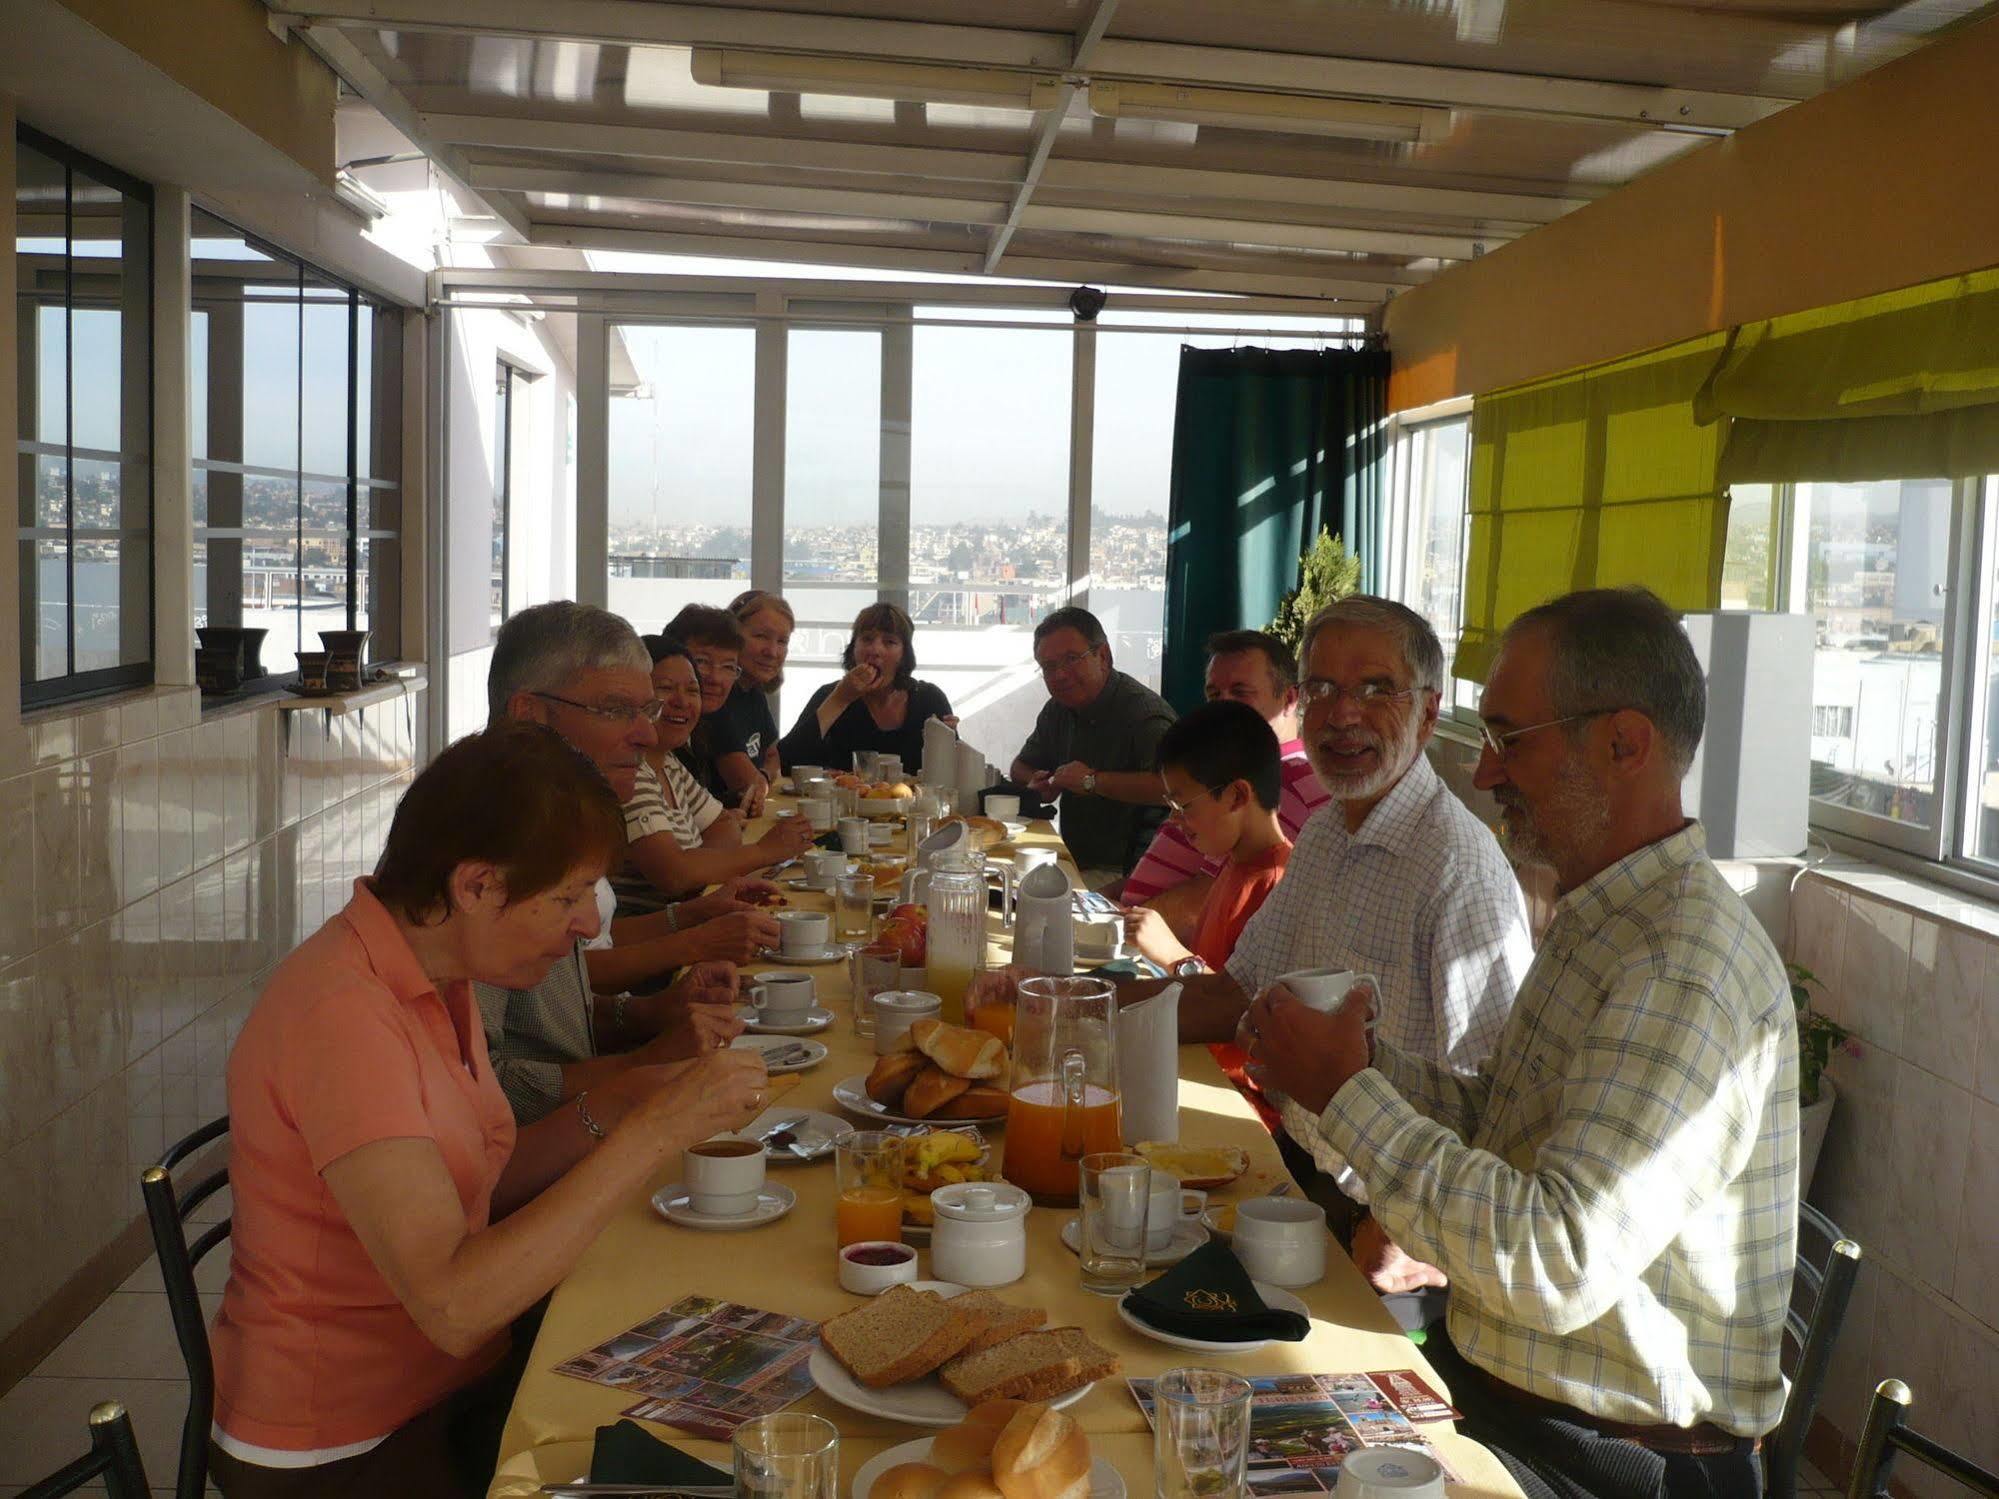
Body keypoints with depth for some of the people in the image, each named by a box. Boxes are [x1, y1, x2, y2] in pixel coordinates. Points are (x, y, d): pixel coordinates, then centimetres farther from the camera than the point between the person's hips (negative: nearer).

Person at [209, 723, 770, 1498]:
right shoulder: (343, 1016, -25)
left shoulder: (434, 976, 2)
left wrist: (603, 1113, -7)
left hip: (455, 1386, 8)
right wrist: (652, 1134, -29)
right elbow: (454, 1302, -30)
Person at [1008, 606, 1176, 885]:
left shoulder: (1145, 711, -19)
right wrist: (1037, 783, 0)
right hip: (1075, 862, 8)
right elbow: (1020, 768, 26)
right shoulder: (1058, 709, 11)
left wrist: (1093, 781, -25)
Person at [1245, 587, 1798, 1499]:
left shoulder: (1687, 969, -24)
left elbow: (1560, 1266, -30)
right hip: (1493, 1382, 8)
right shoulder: (1599, 921, 9)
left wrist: (1347, 1091, -22)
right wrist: (1360, 1056, -4)